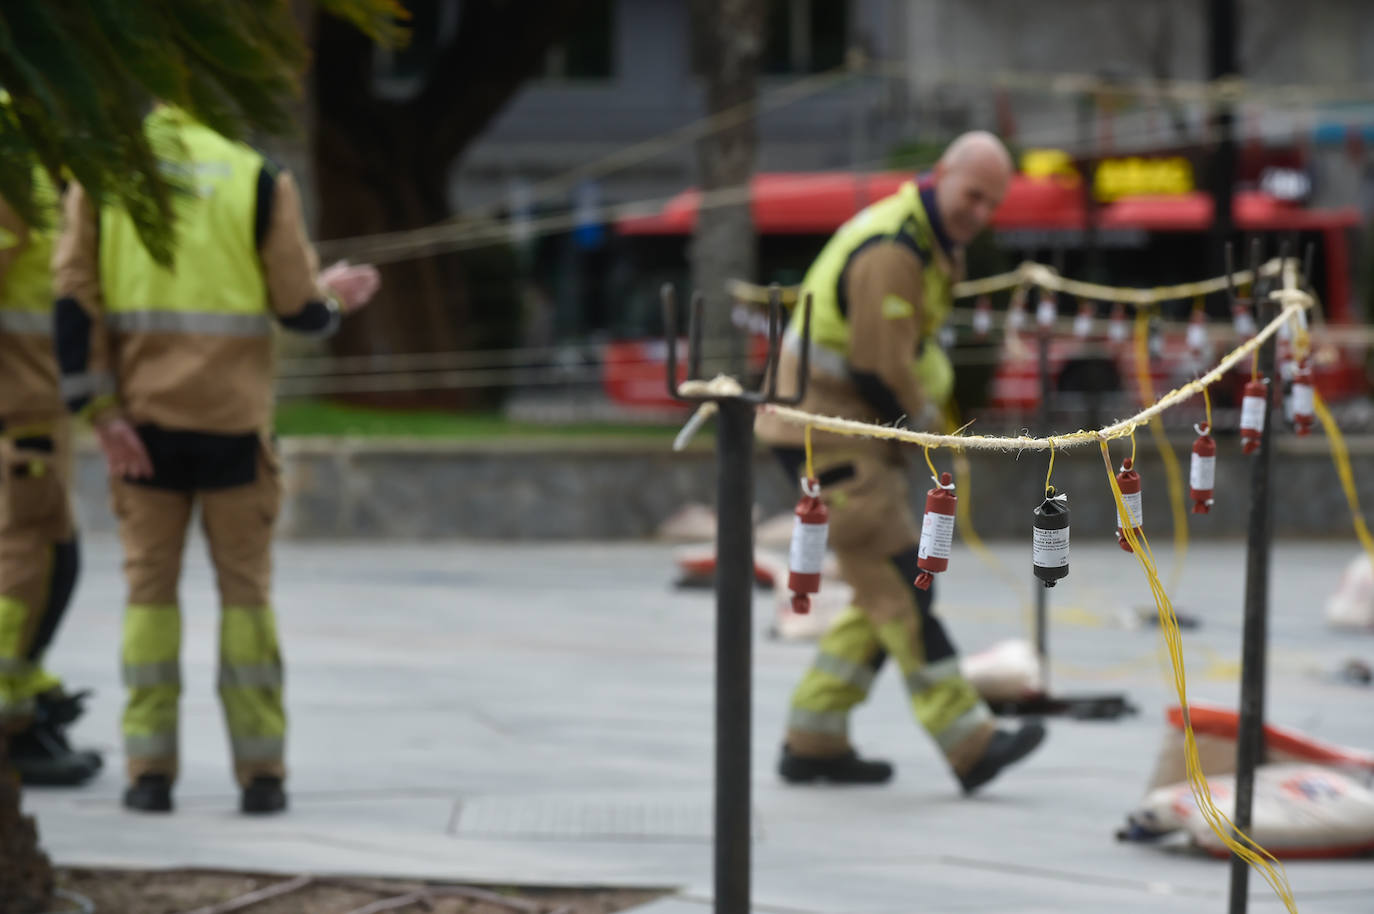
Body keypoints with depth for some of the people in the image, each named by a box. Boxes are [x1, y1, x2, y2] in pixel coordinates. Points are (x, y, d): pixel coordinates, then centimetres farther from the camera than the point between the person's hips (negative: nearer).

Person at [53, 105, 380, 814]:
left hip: (142, 418, 1)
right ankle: (260, 773, 5)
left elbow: (74, 297, -5)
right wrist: (334, 297, 21)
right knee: (245, 588, 7)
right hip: (233, 417, -1)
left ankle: (150, 769, 3)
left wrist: (100, 410, -4)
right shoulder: (258, 180, -3)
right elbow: (298, 308, -2)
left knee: (150, 585, 8)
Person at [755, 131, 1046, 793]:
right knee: (901, 592, -11)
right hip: (827, 433, -10)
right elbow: (882, 368, -22)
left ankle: (812, 743, 15)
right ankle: (970, 746, -13)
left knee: (885, 597, 11)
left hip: (859, 434, 10)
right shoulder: (891, 252, -21)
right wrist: (916, 421, -4)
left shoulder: (934, 245, 14)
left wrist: (921, 405, 4)